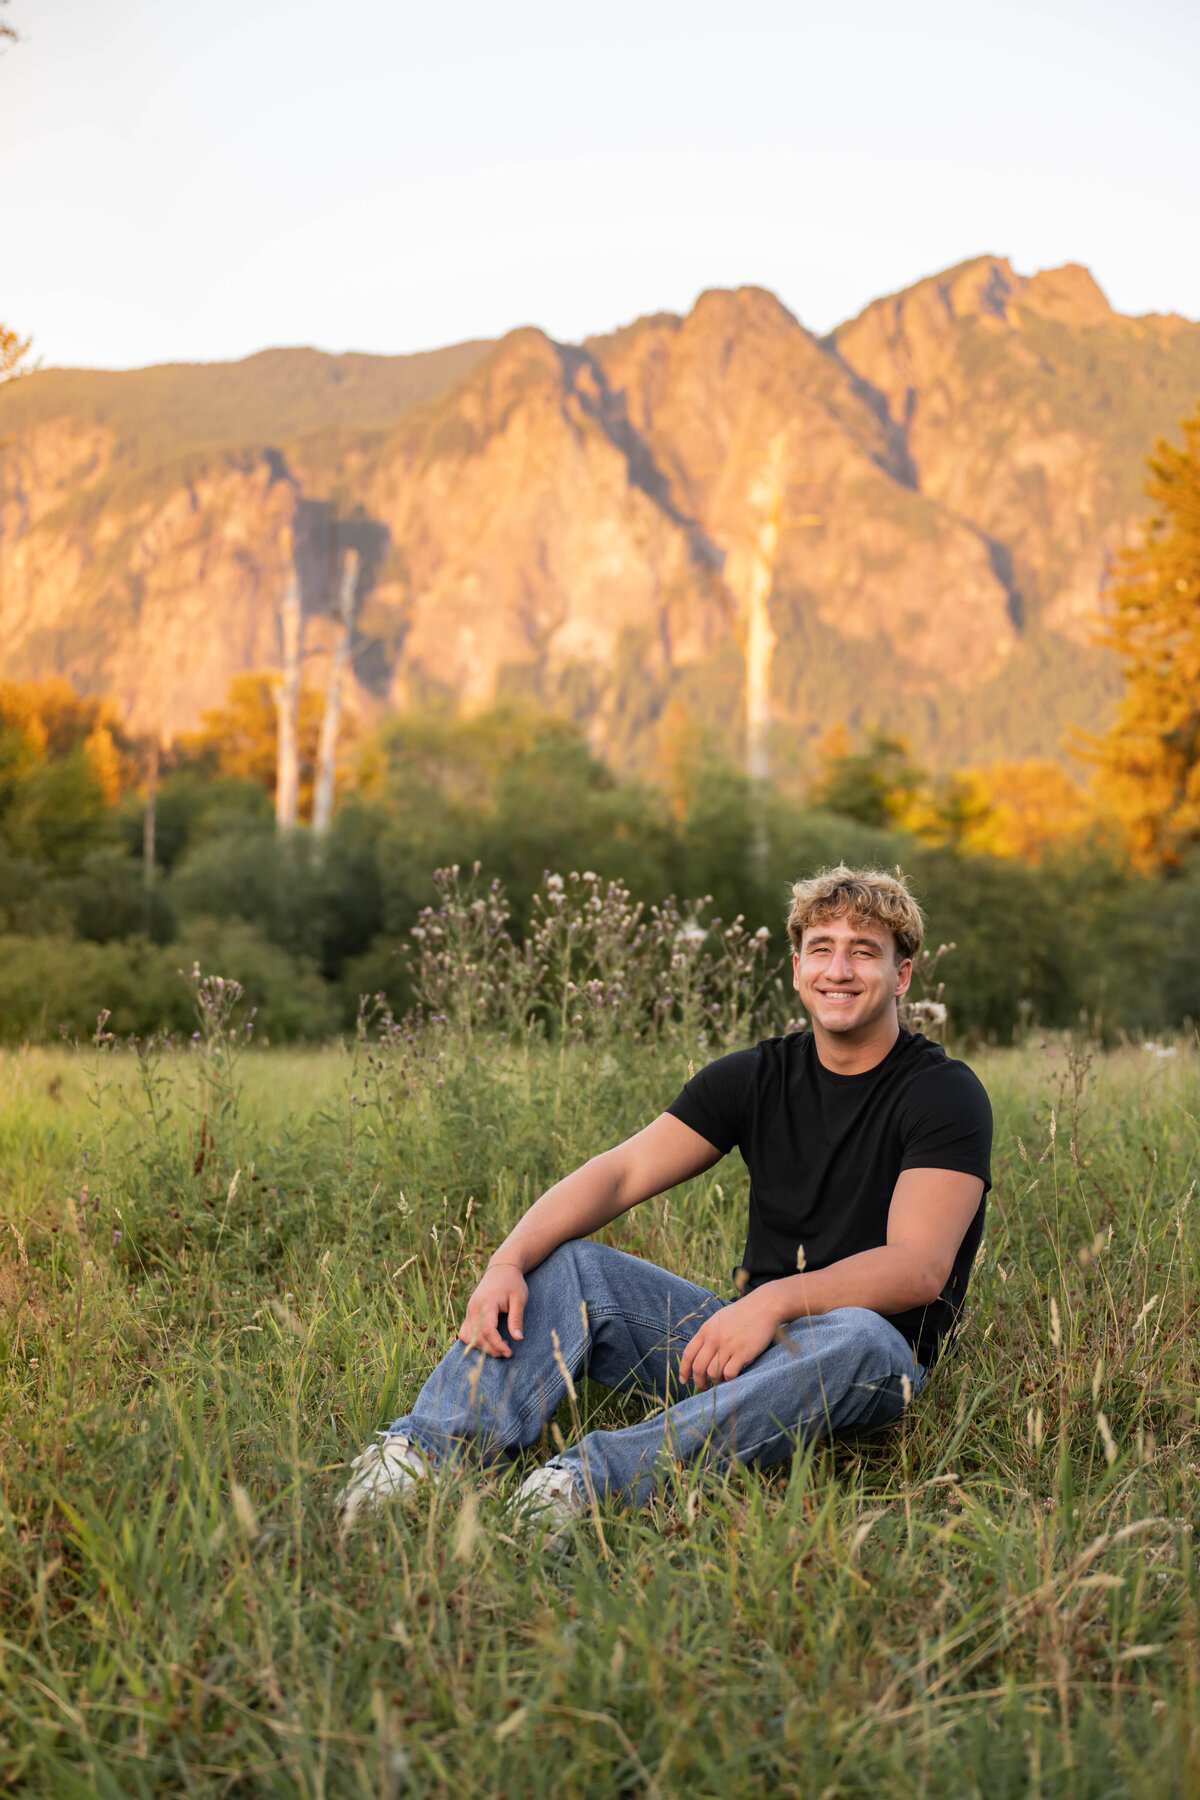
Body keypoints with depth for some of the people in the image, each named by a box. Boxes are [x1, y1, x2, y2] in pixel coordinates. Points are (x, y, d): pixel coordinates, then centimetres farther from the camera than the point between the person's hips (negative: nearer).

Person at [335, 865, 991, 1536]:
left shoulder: (943, 1092, -8)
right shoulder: (757, 1076, 6)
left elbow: (919, 1266, -21)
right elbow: (620, 1173, -4)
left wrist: (775, 1300, -36)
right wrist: (509, 1261, -21)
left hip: (879, 1359, -5)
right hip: (750, 1335, 5)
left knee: (857, 1338, -40)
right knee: (565, 1264, -11)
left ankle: (594, 1476, -50)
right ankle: (427, 1449, -32)